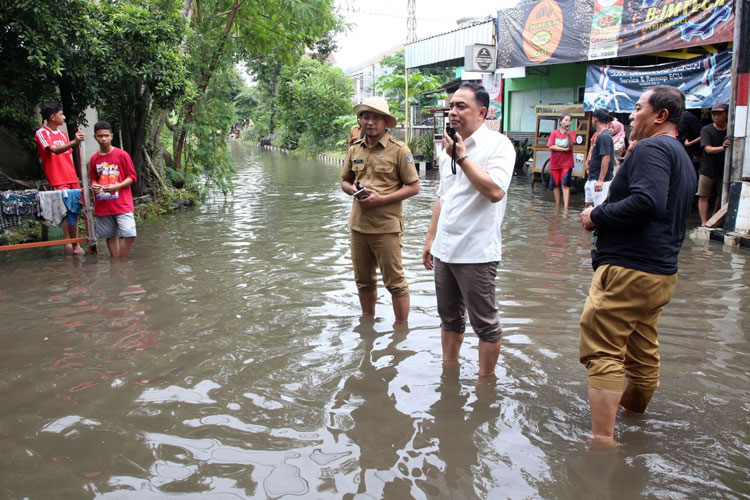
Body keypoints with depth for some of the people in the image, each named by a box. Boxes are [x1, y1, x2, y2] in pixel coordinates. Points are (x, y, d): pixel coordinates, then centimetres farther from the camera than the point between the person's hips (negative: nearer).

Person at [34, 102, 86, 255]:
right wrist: (73, 142, -36)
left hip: (72, 178, 7)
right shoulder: (41, 133, -5)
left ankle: (69, 243, 14)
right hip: (58, 180, -7)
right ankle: (74, 244, -7)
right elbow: (55, 150, -22)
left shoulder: (63, 133, 16)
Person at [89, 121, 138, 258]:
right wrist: (94, 186, -2)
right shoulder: (94, 159, 9)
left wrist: (116, 186, -16)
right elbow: (93, 179, 21)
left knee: (129, 234, -15)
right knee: (110, 236, 8)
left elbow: (132, 177, -2)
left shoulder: (122, 155, -2)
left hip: (122, 204, -4)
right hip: (102, 205, 4)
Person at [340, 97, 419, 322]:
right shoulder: (355, 149, 9)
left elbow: (413, 187, -7)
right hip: (358, 225, 6)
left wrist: (381, 199, -17)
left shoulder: (399, 149, -7)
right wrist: (353, 190, -5)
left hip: (386, 226, -5)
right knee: (363, 280, 17)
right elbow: (345, 181, 19)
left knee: (395, 282, 1)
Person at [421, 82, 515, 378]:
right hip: (445, 249, 8)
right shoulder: (450, 147, 14)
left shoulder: (497, 145, -10)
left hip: (477, 252, -8)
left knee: (485, 323, 5)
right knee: (449, 318, 18)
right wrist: (431, 238, 18)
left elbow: (495, 191, -26)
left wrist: (462, 157, -20)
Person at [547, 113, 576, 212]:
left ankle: (566, 207, -16)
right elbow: (551, 146, -9)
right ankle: (557, 205, 24)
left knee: (565, 185, -11)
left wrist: (568, 135, -28)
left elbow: (571, 146, -13)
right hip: (554, 163, 2)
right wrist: (564, 149, -12)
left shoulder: (572, 133, 2)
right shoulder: (554, 133, 2)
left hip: (567, 163, -2)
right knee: (556, 185, 10)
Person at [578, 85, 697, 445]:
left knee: (602, 353, -10)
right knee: (643, 353, 21)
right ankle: (633, 414, 37)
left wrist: (597, 216, -15)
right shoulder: (682, 157, 22)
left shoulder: (651, 148, -11)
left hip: (628, 269, -10)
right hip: (662, 272, 10)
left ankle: (602, 440, -11)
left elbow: (647, 202, -28)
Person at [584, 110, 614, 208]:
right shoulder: (599, 135, 13)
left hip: (599, 180, -10)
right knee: (589, 204, 16)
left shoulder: (604, 136, -17)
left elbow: (606, 158, -23)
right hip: (592, 178, 10)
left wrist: (600, 180, -25)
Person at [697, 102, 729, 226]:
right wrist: (722, 148, -34)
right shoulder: (706, 130, -3)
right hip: (707, 169, -2)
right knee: (704, 197, -6)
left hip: (724, 169, 2)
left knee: (721, 197, 7)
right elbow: (708, 149, -17)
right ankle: (704, 223, -7)